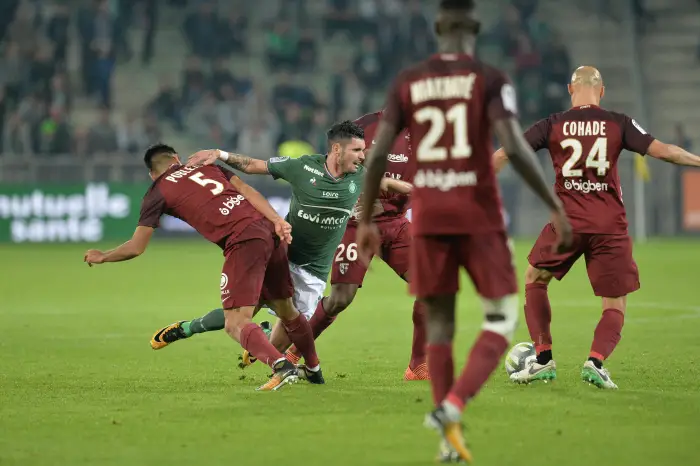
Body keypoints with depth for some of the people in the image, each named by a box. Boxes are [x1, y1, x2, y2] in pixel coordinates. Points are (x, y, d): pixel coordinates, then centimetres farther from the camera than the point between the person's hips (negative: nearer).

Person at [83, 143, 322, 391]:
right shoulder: (207, 165, 24)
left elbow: (136, 247, 13)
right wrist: (277, 220, 1)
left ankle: (281, 366, -28)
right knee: (286, 310, 22)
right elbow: (247, 190, 9)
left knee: (235, 323, -7)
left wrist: (101, 257, 30)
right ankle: (315, 370, 32)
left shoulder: (157, 192, 12)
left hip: (242, 242, -6)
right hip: (269, 231, 6)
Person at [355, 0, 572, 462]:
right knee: (501, 319, 7)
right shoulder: (490, 79, -4)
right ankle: (452, 406, -15)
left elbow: (378, 154, 2)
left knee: (440, 322, 12)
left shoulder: (408, 82, 6)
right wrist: (556, 207, -11)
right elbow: (515, 147, -17)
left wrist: (367, 221, 11)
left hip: (427, 218, 3)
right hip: (479, 215, -3)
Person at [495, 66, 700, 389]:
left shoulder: (553, 125, 4)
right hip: (610, 226, 0)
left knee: (534, 281, 23)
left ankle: (543, 360, 13)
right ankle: (596, 361, -17)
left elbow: (504, 154, 4)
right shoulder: (618, 124, 3)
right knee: (616, 306, 8)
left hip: (567, 222, 0)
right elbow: (662, 151, 0)